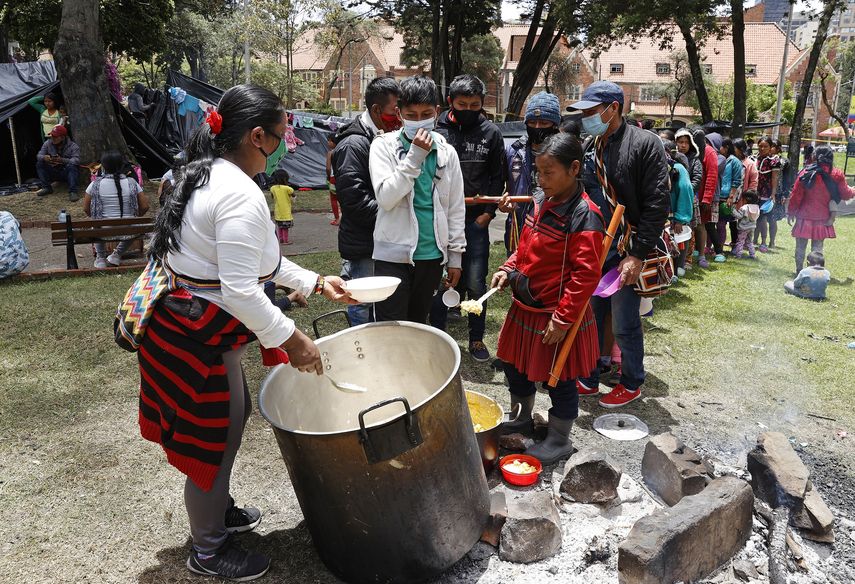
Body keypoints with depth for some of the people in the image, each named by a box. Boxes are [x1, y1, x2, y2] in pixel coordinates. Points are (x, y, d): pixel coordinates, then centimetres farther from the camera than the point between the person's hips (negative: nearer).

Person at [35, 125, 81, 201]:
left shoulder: (73, 146, -13)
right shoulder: (48, 143, -1)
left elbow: (76, 160, -28)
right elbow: (39, 155, -5)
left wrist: (62, 160, -44)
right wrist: (44, 158, -31)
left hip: (67, 172, -4)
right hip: (54, 172, 4)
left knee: (71, 166, -34)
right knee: (39, 164, -14)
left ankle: (72, 192, -38)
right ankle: (46, 188, -11)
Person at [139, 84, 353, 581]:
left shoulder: (210, 176, 9)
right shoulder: (243, 196, -25)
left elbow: (254, 259, 17)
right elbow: (240, 291, -29)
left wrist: (314, 282, 16)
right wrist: (291, 339, -19)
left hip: (182, 328, 10)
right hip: (198, 339, -10)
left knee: (232, 416, 25)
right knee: (216, 440, 7)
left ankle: (217, 509, 47)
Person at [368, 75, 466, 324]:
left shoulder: (446, 153, 6)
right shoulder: (384, 146, -3)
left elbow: (456, 209, 9)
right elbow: (386, 198, -16)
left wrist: (455, 256, 8)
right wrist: (415, 156, -19)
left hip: (432, 256, 4)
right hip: (394, 256, -3)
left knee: (418, 326, 15)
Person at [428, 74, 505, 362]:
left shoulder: (491, 133, 4)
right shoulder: (436, 130, -1)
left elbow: (497, 177, 8)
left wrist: (488, 212, -1)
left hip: (476, 219, 1)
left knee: (475, 283, 5)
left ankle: (476, 339, 21)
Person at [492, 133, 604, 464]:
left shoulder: (584, 217, -21)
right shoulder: (541, 200, 3)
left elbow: (586, 276, -22)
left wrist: (563, 319, -21)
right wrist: (509, 269, 0)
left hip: (556, 315, -8)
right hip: (525, 306, 8)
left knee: (559, 380, 9)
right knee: (515, 364, 21)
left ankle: (559, 441, 29)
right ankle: (522, 418, 45)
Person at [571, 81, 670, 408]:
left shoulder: (645, 144, -8)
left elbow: (657, 204, -12)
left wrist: (637, 255, -16)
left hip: (626, 252, -5)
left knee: (625, 326, 5)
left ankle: (632, 384, 25)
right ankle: (588, 380, 29)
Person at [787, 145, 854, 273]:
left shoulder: (806, 173, -6)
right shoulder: (837, 175, -3)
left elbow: (796, 195, -5)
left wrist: (791, 212, 5)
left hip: (805, 216, -1)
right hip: (823, 219, 1)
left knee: (801, 246, 10)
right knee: (817, 248, 7)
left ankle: (799, 271, 16)